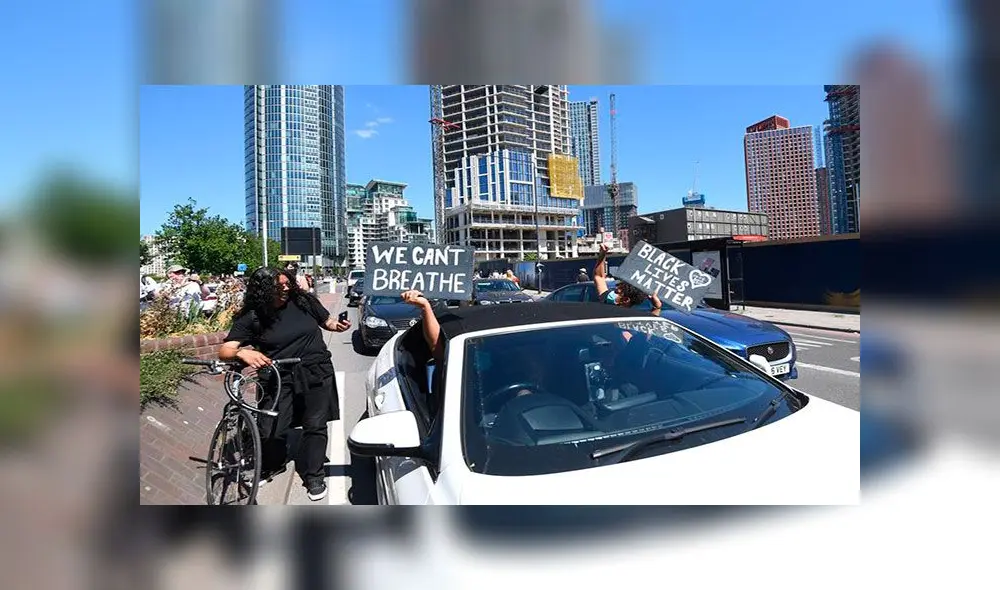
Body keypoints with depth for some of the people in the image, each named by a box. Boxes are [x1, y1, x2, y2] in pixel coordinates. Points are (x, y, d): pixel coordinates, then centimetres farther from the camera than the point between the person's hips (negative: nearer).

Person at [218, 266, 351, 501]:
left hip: (316, 373, 1)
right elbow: (225, 350, -12)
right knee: (272, 432, -5)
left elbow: (326, 321, 13)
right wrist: (243, 353, -34)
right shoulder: (251, 318, -7)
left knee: (315, 426, 7)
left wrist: (338, 325, -10)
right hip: (278, 378, -1)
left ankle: (313, 476, 25)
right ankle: (270, 466, 29)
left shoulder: (304, 300, -2)